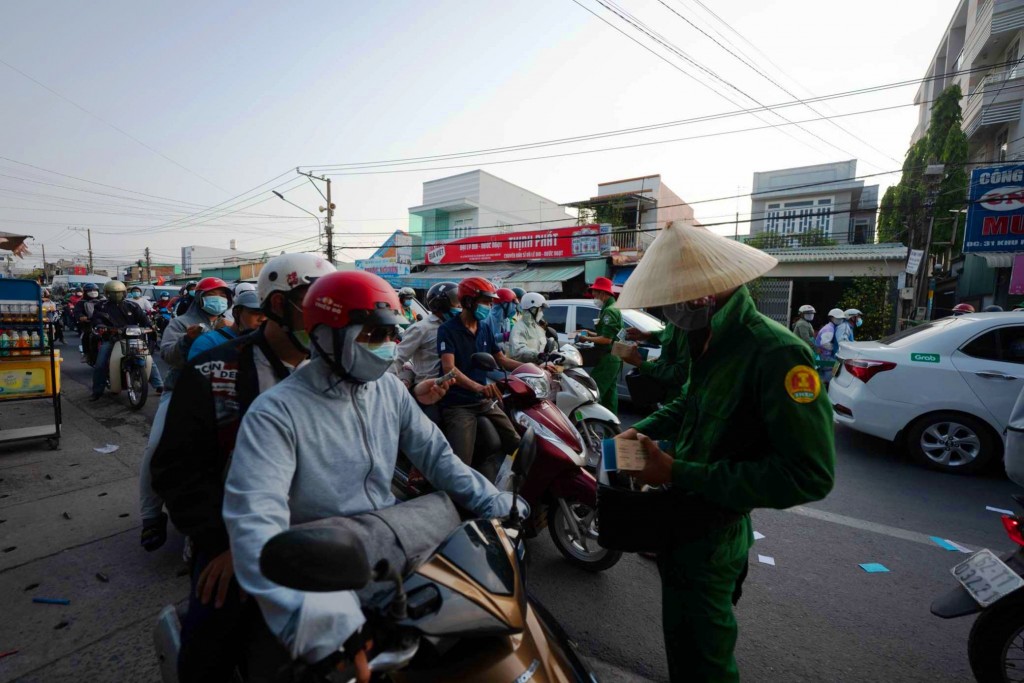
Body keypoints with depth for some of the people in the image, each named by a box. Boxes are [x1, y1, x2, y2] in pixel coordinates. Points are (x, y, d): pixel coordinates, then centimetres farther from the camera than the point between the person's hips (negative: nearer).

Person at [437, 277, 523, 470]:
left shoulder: (485, 328, 13)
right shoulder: (448, 329, -9)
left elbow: (502, 360, 14)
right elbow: (449, 368, -23)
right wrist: (478, 387, -41)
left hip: (485, 401, 7)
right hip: (457, 404, -6)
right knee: (461, 465, -18)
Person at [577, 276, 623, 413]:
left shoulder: (610, 310, -17)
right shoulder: (613, 308, 17)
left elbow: (607, 339, -24)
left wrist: (587, 339, -13)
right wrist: (591, 333, 15)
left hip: (608, 359, -11)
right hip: (613, 358, 11)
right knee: (610, 391, 14)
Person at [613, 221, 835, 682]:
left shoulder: (776, 353, -26)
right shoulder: (717, 343, 2)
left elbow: (810, 474, -29)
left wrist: (680, 474, -28)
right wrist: (641, 430, 4)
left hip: (709, 537, -8)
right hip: (686, 518, 8)